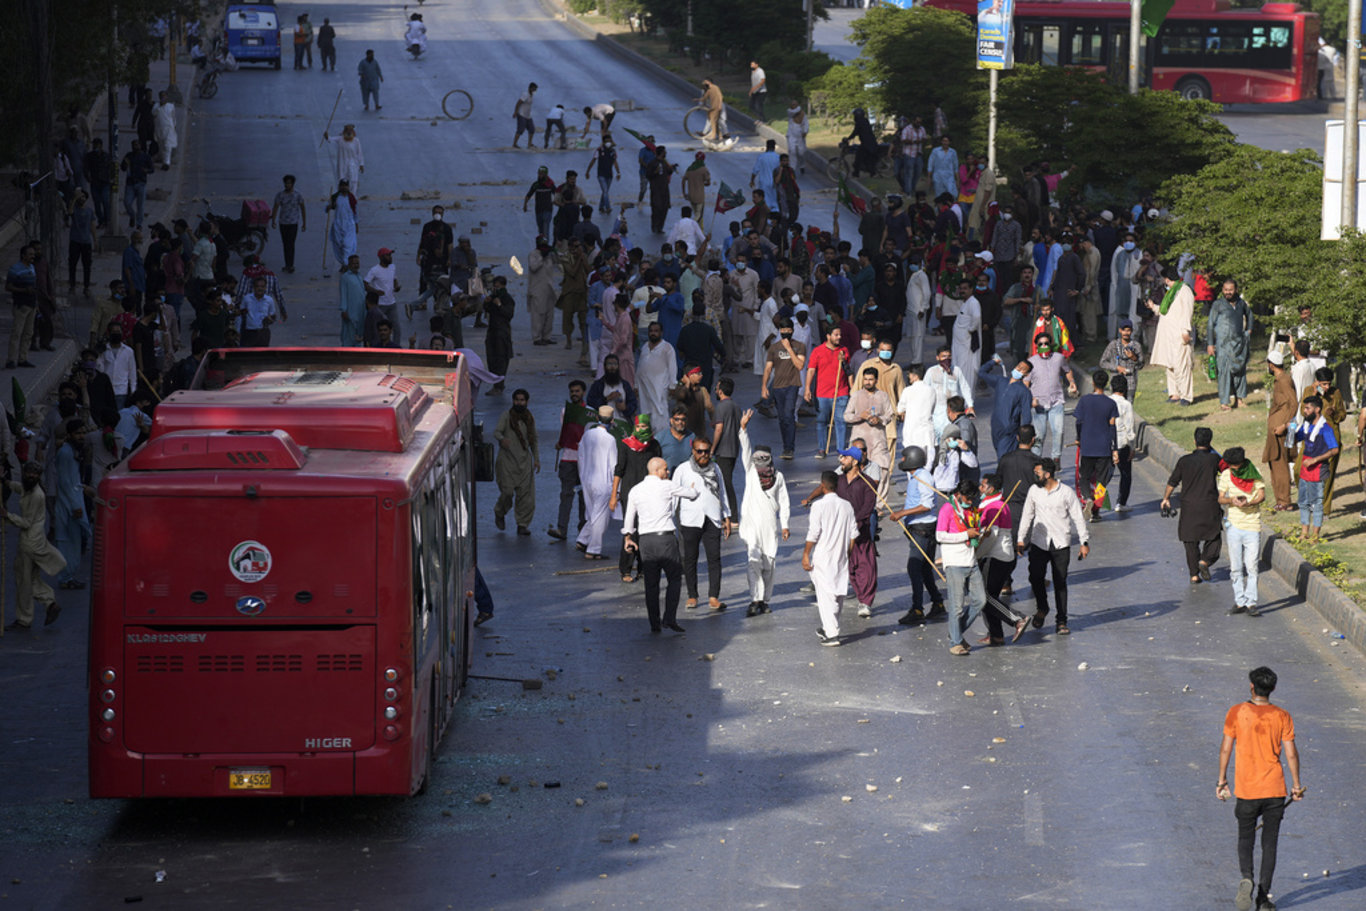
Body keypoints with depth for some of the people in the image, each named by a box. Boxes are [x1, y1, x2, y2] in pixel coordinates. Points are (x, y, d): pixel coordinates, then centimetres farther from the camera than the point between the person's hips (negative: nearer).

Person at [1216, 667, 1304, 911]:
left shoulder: (1237, 713, -5)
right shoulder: (1282, 717, -3)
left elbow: (1226, 748, -2)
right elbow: (1291, 754, -2)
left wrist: (1222, 780, 8)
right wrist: (1296, 785, 8)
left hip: (1246, 790, -1)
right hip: (1275, 790, 1)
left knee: (1245, 839, 13)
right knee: (1270, 843, 9)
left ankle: (1246, 878, -15)